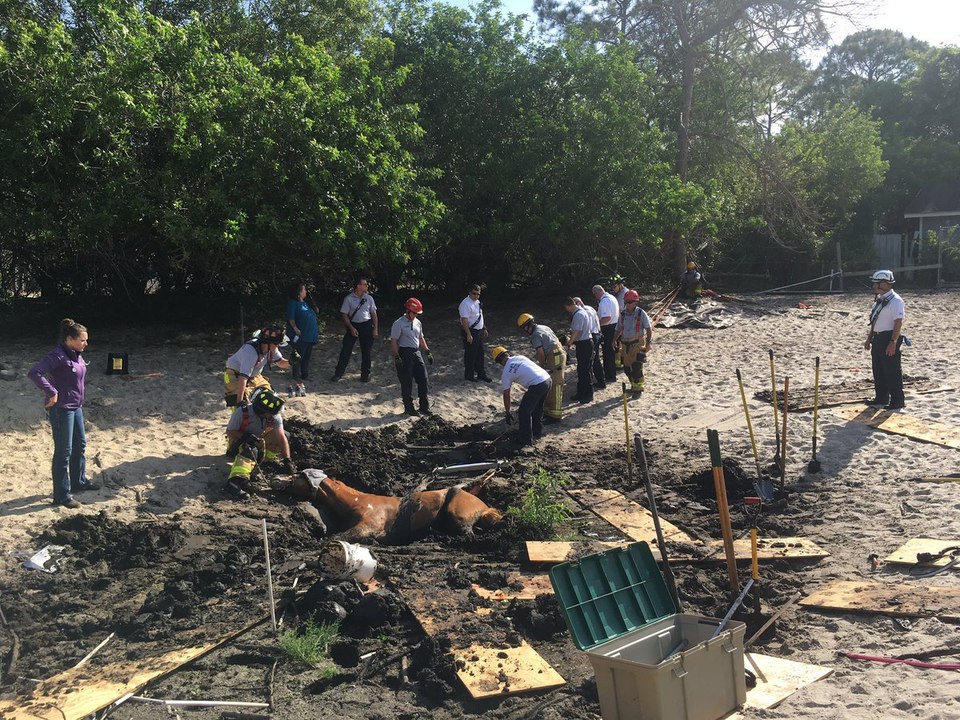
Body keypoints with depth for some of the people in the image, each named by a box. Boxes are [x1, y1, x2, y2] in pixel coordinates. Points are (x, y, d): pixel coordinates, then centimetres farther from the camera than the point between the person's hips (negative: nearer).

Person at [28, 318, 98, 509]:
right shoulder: (58, 356, -21)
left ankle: (78, 482, 37)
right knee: (63, 451, -1)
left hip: (76, 407, 9)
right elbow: (34, 373, -31)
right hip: (61, 409, -9)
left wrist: (78, 400, 12)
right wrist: (52, 393, -25)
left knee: (80, 444, 20)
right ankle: (62, 495, 9)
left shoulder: (76, 355, 6)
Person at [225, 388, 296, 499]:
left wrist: (288, 460, -30)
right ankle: (235, 482, -51)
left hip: (260, 441, 5)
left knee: (284, 434, -12)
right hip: (239, 441, -5)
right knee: (250, 450, -39)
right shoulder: (242, 412, -26)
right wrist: (245, 436, -34)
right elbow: (229, 432, -16)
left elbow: (281, 438, -22)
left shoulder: (274, 415, -18)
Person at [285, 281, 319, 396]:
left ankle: (305, 376, 18)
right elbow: (291, 318, -14)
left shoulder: (306, 303, 18)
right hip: (301, 335, -8)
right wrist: (296, 329, -24)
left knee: (307, 357, 11)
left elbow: (316, 312, 22)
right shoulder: (293, 303, -6)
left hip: (311, 335, 8)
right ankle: (297, 381, -6)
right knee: (298, 357, -7)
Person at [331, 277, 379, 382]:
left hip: (366, 326, 2)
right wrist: (351, 328, -11)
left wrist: (375, 329, 1)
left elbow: (373, 314, 7)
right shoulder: (349, 299, -6)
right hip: (353, 325, -2)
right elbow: (344, 315, -4)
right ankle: (338, 373, 8)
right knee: (346, 350, -1)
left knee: (366, 351, 6)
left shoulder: (369, 298, 2)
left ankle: (365, 374, 18)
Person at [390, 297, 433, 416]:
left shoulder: (417, 322, 11)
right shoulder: (399, 323, -11)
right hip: (404, 354, -7)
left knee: (423, 379, 4)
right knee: (406, 382, 0)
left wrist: (428, 352, 16)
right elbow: (393, 341, -13)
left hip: (417, 352, 7)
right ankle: (408, 408, 11)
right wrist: (397, 357, -19)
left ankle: (424, 407, 13)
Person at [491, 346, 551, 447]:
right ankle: (537, 432, 45)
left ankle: (527, 441, 14)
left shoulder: (506, 371, 4)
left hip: (537, 385, -7)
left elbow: (506, 395, 10)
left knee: (524, 412, 8)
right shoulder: (520, 357, 18)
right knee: (538, 407, 29)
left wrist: (508, 413, 18)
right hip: (548, 379, 8)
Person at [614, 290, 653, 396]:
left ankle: (638, 389, 2)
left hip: (638, 344, -5)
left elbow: (649, 329, -5)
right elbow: (619, 329, 16)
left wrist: (648, 343, -12)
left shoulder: (641, 313, -5)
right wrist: (615, 340, 1)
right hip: (625, 344, 5)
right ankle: (634, 386, 26)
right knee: (627, 368, 7)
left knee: (636, 367, -10)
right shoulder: (623, 314, 8)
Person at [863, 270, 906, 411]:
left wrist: (893, 342, -23)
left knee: (892, 371, -4)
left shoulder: (895, 300, -15)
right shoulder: (879, 299, 13)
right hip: (878, 338, 10)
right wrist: (869, 338, 20)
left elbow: (898, 323, -20)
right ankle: (881, 398, 26)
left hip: (889, 339, -10)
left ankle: (897, 401, 4)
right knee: (878, 370, 15)